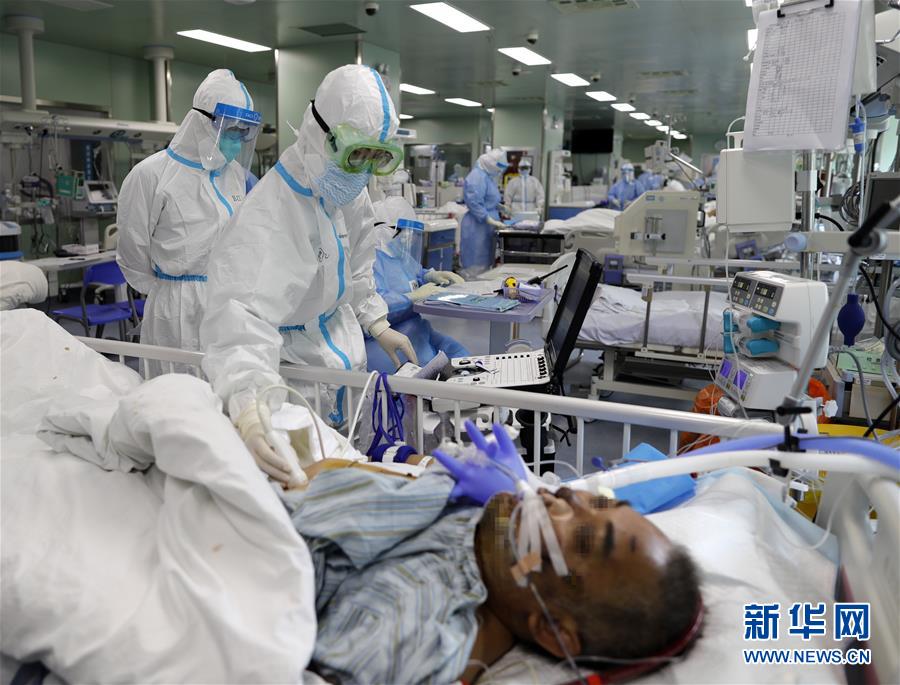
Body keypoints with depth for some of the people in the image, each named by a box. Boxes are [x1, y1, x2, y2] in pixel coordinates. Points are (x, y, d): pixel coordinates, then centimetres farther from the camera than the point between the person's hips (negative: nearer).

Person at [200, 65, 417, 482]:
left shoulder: (347, 195, -2)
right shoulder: (266, 217, -31)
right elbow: (241, 319, -46)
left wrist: (378, 325, 8)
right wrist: (248, 414, -61)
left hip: (340, 347, 8)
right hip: (292, 362, -8)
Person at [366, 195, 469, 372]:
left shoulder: (399, 254, 15)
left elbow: (416, 274, 35)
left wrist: (433, 276, 12)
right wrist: (414, 296, -25)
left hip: (417, 330, 10)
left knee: (459, 353, -6)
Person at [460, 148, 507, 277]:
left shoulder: (489, 176, 16)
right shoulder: (477, 177, -15)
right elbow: (474, 203, -23)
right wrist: (491, 221, -24)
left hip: (487, 228, 10)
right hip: (477, 227, -10)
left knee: (485, 265, 12)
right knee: (475, 268, -7)